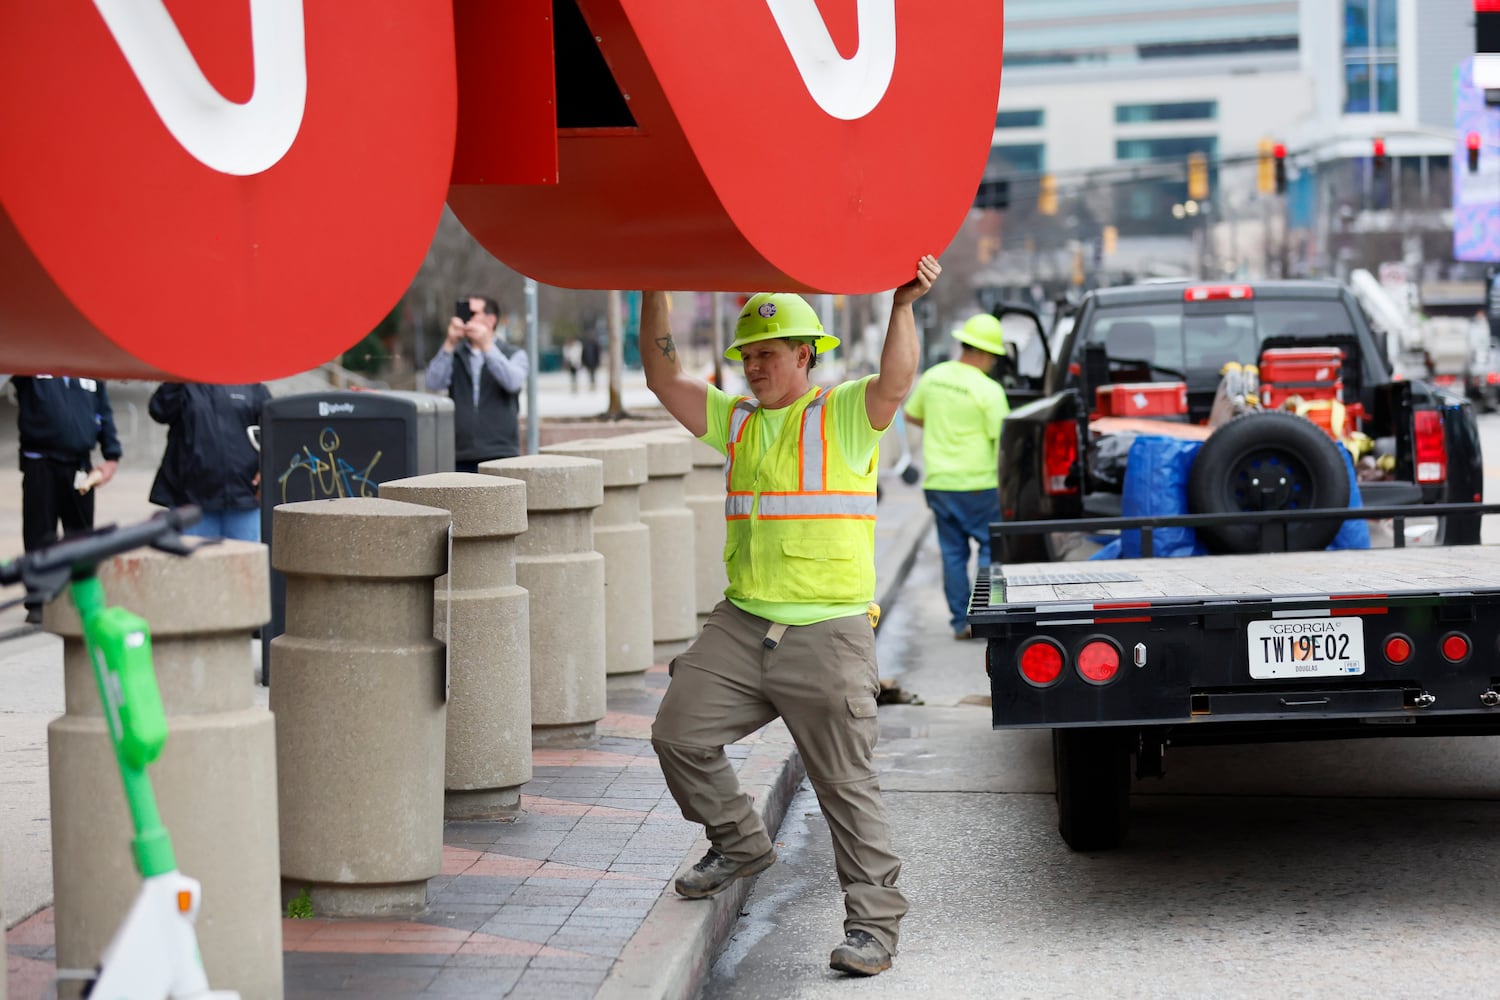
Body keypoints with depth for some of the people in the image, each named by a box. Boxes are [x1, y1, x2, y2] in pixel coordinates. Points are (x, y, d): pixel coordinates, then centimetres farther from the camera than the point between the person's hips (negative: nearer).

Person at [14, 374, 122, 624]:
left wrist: (111, 456, 2)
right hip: (40, 464, -3)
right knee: (40, 536, 0)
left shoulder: (91, 371, 10)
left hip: (80, 467, 3)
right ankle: (38, 603, 5)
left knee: (82, 536, 9)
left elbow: (104, 414, 9)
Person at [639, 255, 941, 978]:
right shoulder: (738, 421, 16)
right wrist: (655, 295, 6)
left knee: (846, 783, -4)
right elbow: (664, 378, 14)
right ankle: (740, 843, 25)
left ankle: (874, 923, 2)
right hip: (741, 624, 6)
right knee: (678, 733, 2)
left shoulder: (845, 414, -2)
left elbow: (895, 382, -21)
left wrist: (903, 307, -35)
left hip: (827, 634, -6)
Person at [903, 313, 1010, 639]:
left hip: (938, 482, 6)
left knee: (952, 552, 11)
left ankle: (960, 621, 13)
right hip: (977, 485, -6)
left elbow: (911, 414, 18)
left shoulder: (933, 377, 4)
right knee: (992, 545, 6)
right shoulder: (988, 390, -14)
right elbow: (1002, 439, -13)